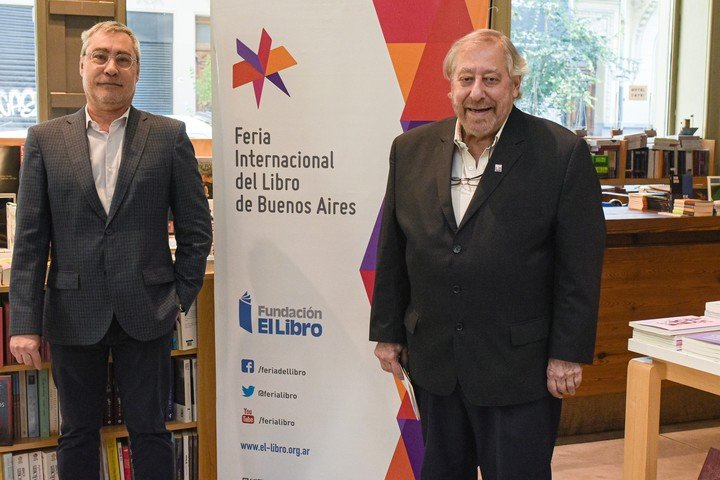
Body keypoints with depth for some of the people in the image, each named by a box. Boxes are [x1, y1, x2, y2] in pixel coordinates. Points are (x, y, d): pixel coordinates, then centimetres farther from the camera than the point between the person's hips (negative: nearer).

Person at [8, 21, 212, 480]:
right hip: (74, 315, 1)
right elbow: (30, 240, 0)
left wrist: (182, 297, 0)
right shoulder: (45, 139, 3)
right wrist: (25, 322, -5)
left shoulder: (169, 136, 1)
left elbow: (197, 227, 4)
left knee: (150, 431, 9)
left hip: (146, 314, -1)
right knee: (78, 433, 13)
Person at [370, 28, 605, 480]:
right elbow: (392, 252, 9)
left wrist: (569, 354, -10)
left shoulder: (564, 154, -9)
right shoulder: (412, 150, 3)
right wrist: (388, 332, 9)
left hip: (519, 368, -4)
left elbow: (581, 265, -9)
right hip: (432, 361, 4)